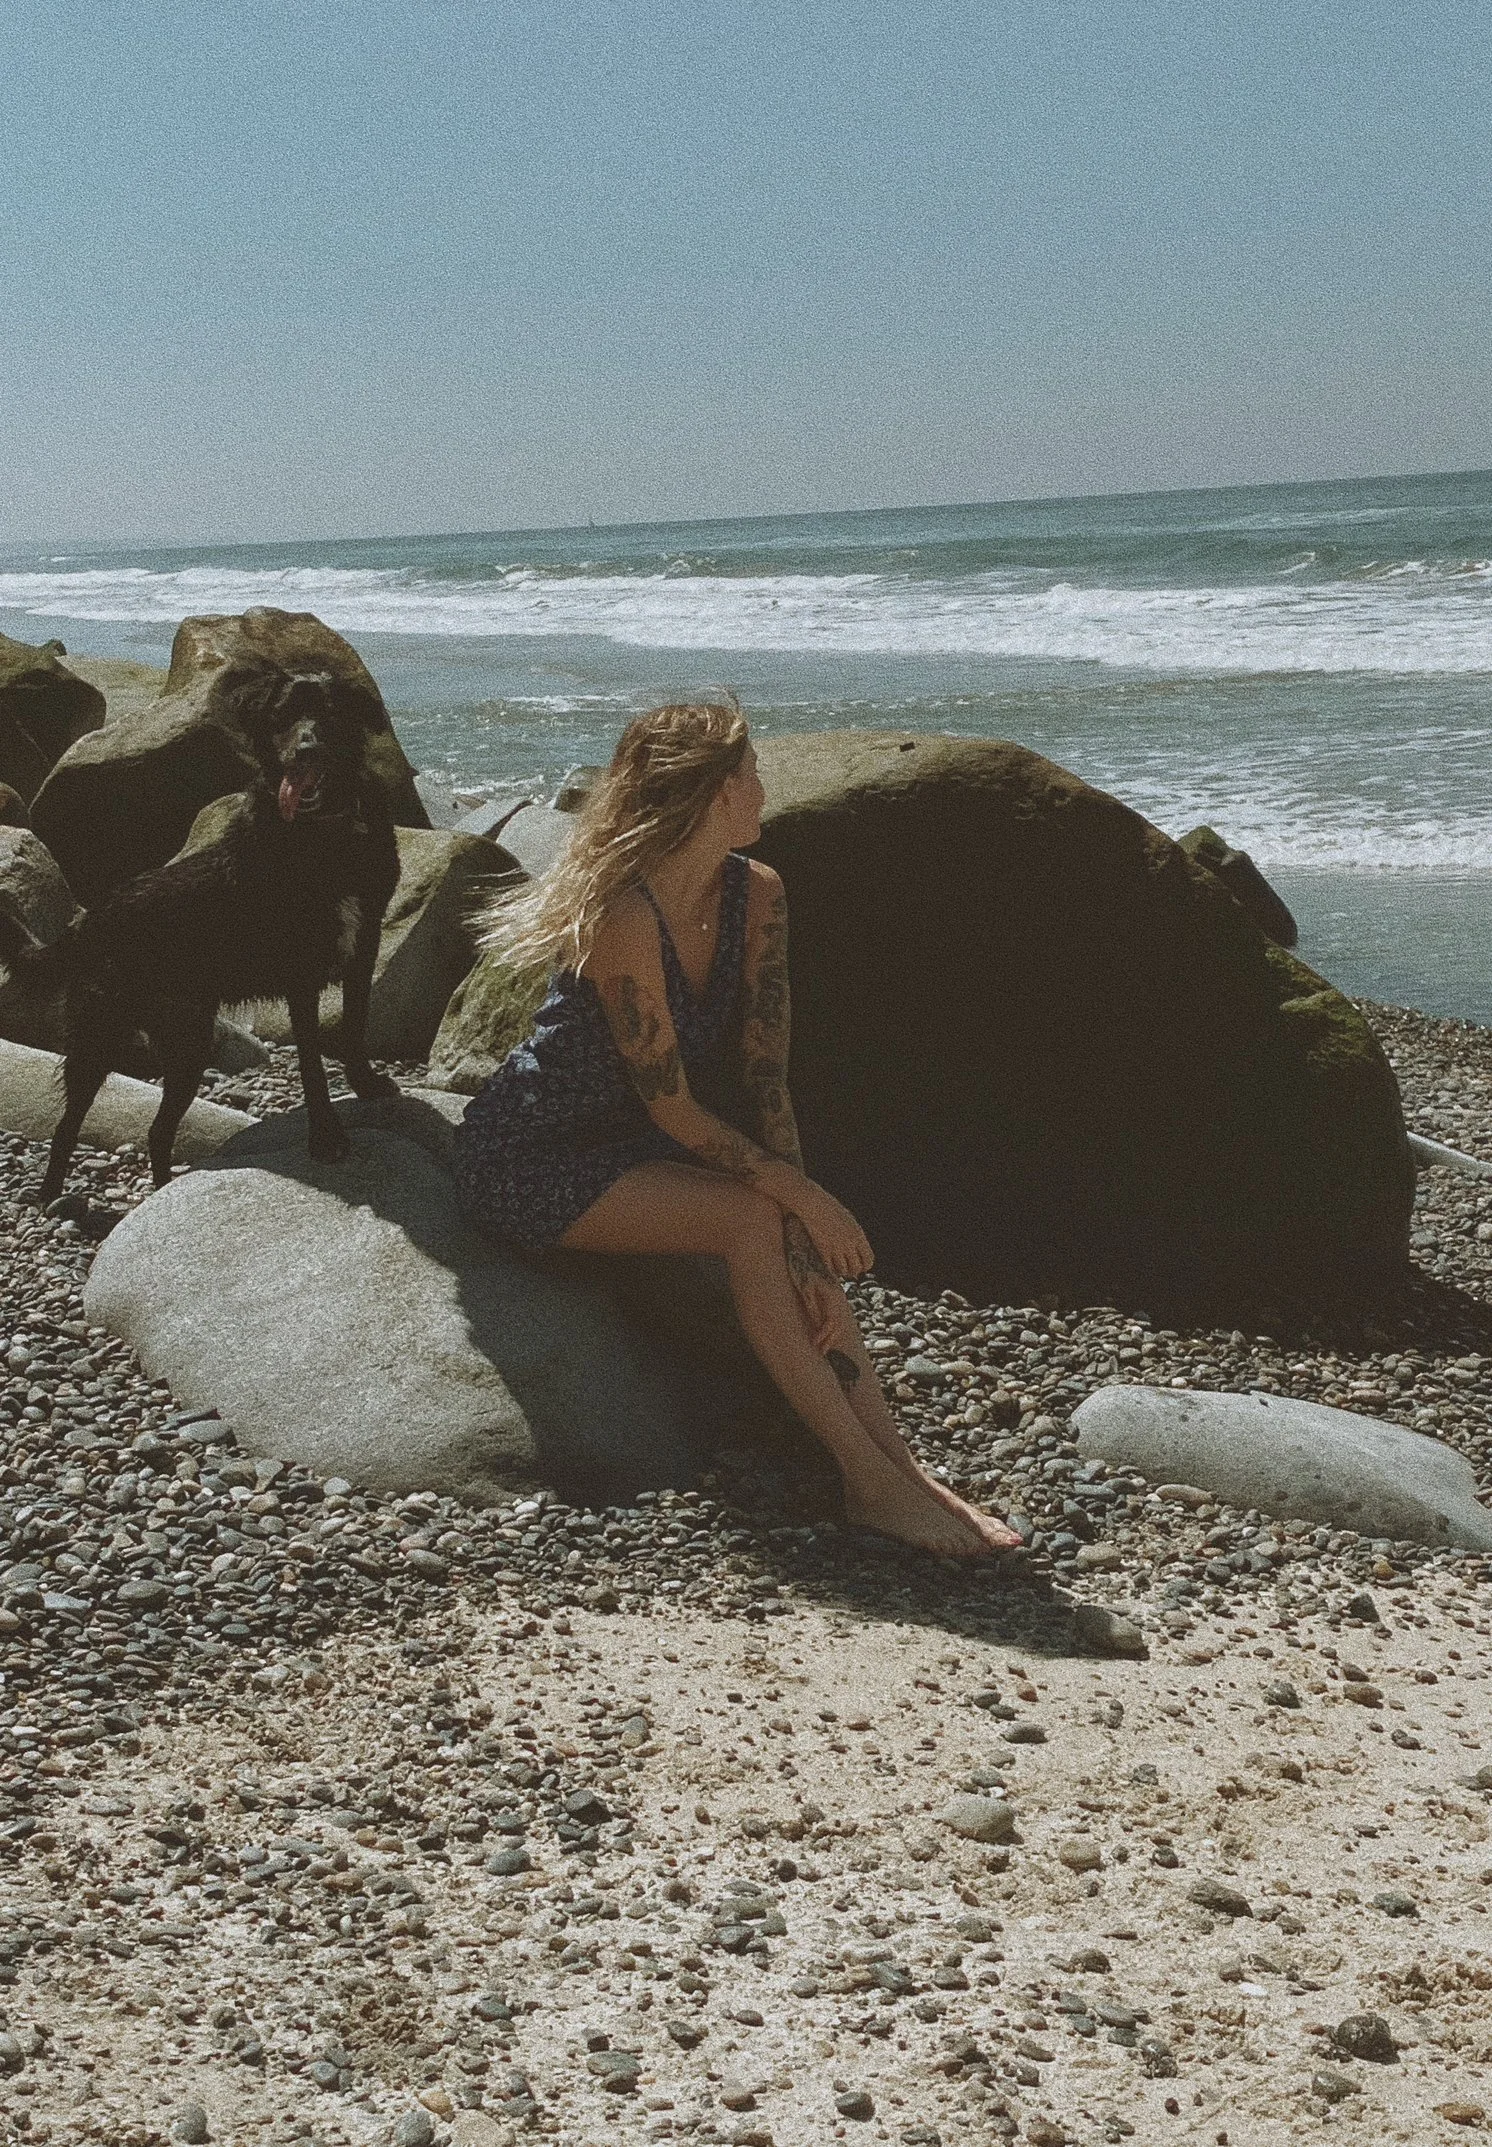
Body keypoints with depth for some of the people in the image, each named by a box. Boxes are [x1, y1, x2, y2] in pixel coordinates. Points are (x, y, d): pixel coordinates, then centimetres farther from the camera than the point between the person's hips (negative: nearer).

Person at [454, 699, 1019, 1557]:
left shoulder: (757, 895, -4)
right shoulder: (625, 916, -27)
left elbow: (765, 1077, -8)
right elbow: (672, 1107, -24)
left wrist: (801, 1235, -18)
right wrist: (803, 1198, -24)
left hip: (620, 1146, 7)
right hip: (530, 1163, -7)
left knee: (797, 1235, -19)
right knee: (752, 1218, -26)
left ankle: (898, 1465, -22)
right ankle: (870, 1482, -24)